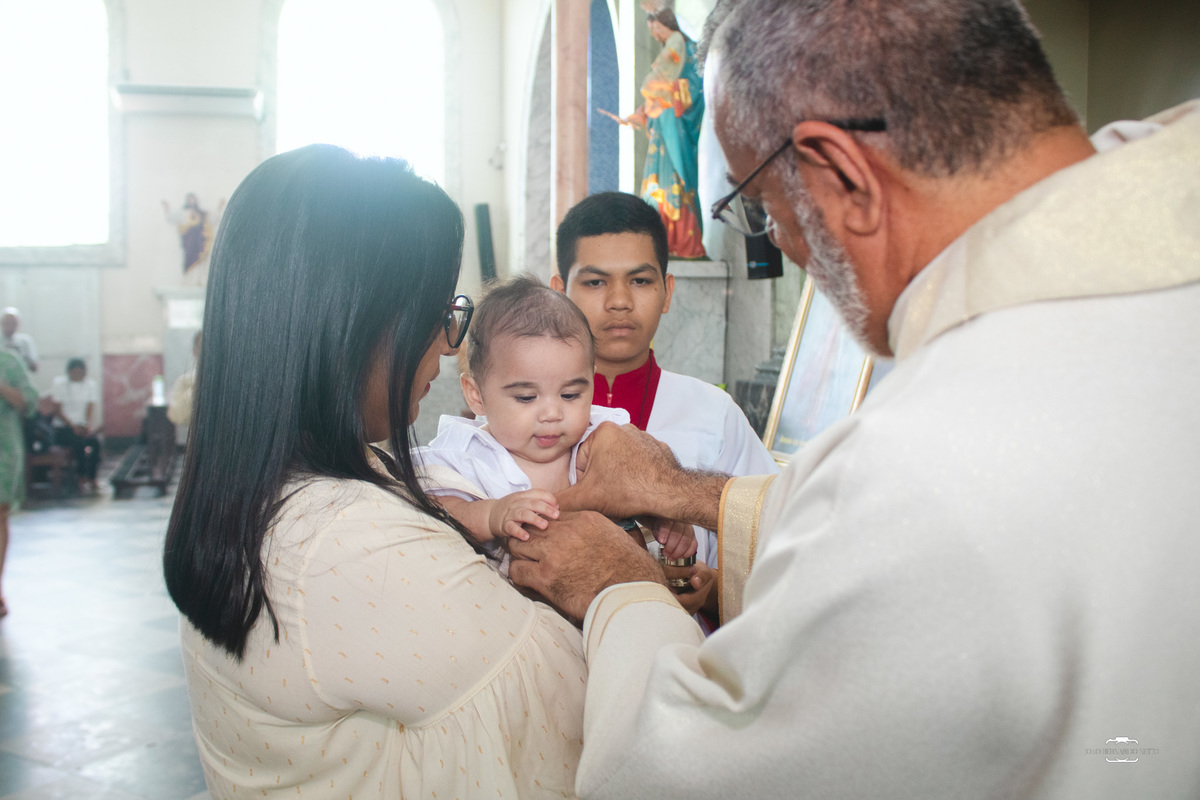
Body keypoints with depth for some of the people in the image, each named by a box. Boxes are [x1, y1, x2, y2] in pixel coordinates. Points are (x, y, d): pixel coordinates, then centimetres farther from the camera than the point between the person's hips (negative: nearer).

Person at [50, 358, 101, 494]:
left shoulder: (90, 384, 9)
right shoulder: (59, 383, 0)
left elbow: (91, 410, 3)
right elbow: (58, 411, -5)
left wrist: (90, 424, -18)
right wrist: (73, 425, -20)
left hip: (82, 425, 3)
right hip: (62, 428, -3)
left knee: (94, 439, -30)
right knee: (79, 441, -33)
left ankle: (91, 478, -22)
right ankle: (82, 478, -22)